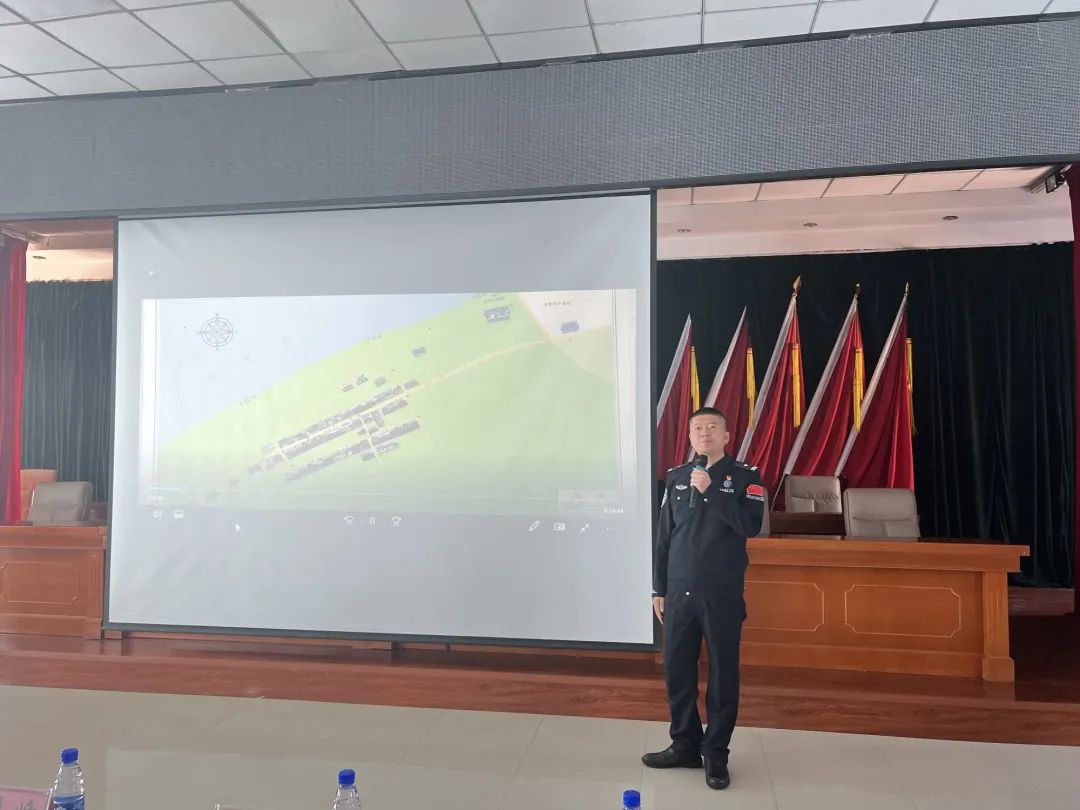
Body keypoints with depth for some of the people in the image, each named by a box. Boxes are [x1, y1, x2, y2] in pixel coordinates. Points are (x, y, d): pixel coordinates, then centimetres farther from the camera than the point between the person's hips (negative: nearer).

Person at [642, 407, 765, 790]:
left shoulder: (745, 476, -2)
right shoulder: (676, 478, 7)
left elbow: (751, 525, -18)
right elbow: (663, 538, 9)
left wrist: (711, 490, -23)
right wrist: (659, 589, 8)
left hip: (722, 595, -3)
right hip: (679, 594, 3)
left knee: (722, 675, 4)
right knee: (676, 671, 9)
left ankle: (716, 754, 20)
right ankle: (685, 746, 26)